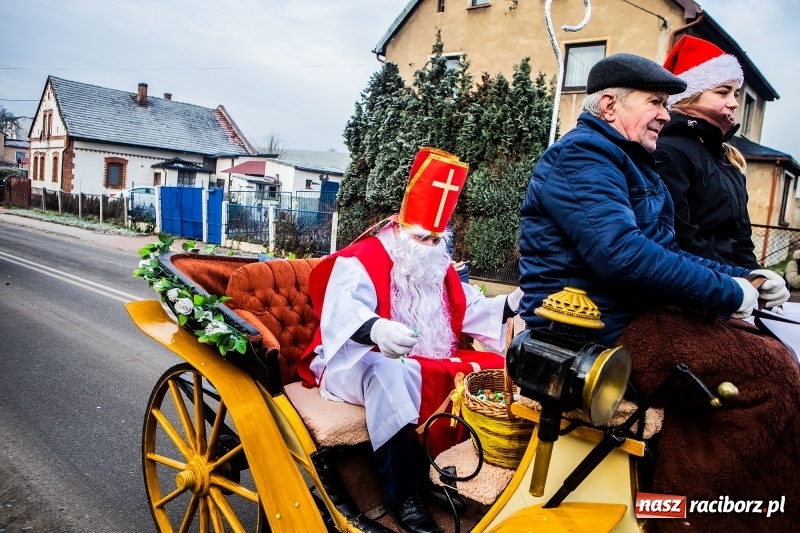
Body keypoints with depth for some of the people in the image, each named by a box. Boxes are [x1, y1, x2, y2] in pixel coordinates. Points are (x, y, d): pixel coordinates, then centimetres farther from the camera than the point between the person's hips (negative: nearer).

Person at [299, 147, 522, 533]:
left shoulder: (440, 269, 15)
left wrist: (508, 304, -3)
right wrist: (376, 330, -52)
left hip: (433, 364, 7)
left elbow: (470, 309, 16)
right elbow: (342, 311, -29)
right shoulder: (361, 259, -11)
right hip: (358, 363, -7)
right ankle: (403, 496, -32)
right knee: (390, 372, -41)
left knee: (493, 370, -9)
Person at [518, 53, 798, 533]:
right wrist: (728, 293, -16)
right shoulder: (583, 155, -12)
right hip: (596, 329, -10)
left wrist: (744, 278, 6)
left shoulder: (631, 163, 21)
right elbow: (622, 254, -27)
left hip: (626, 315, 10)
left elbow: (663, 251, 20)